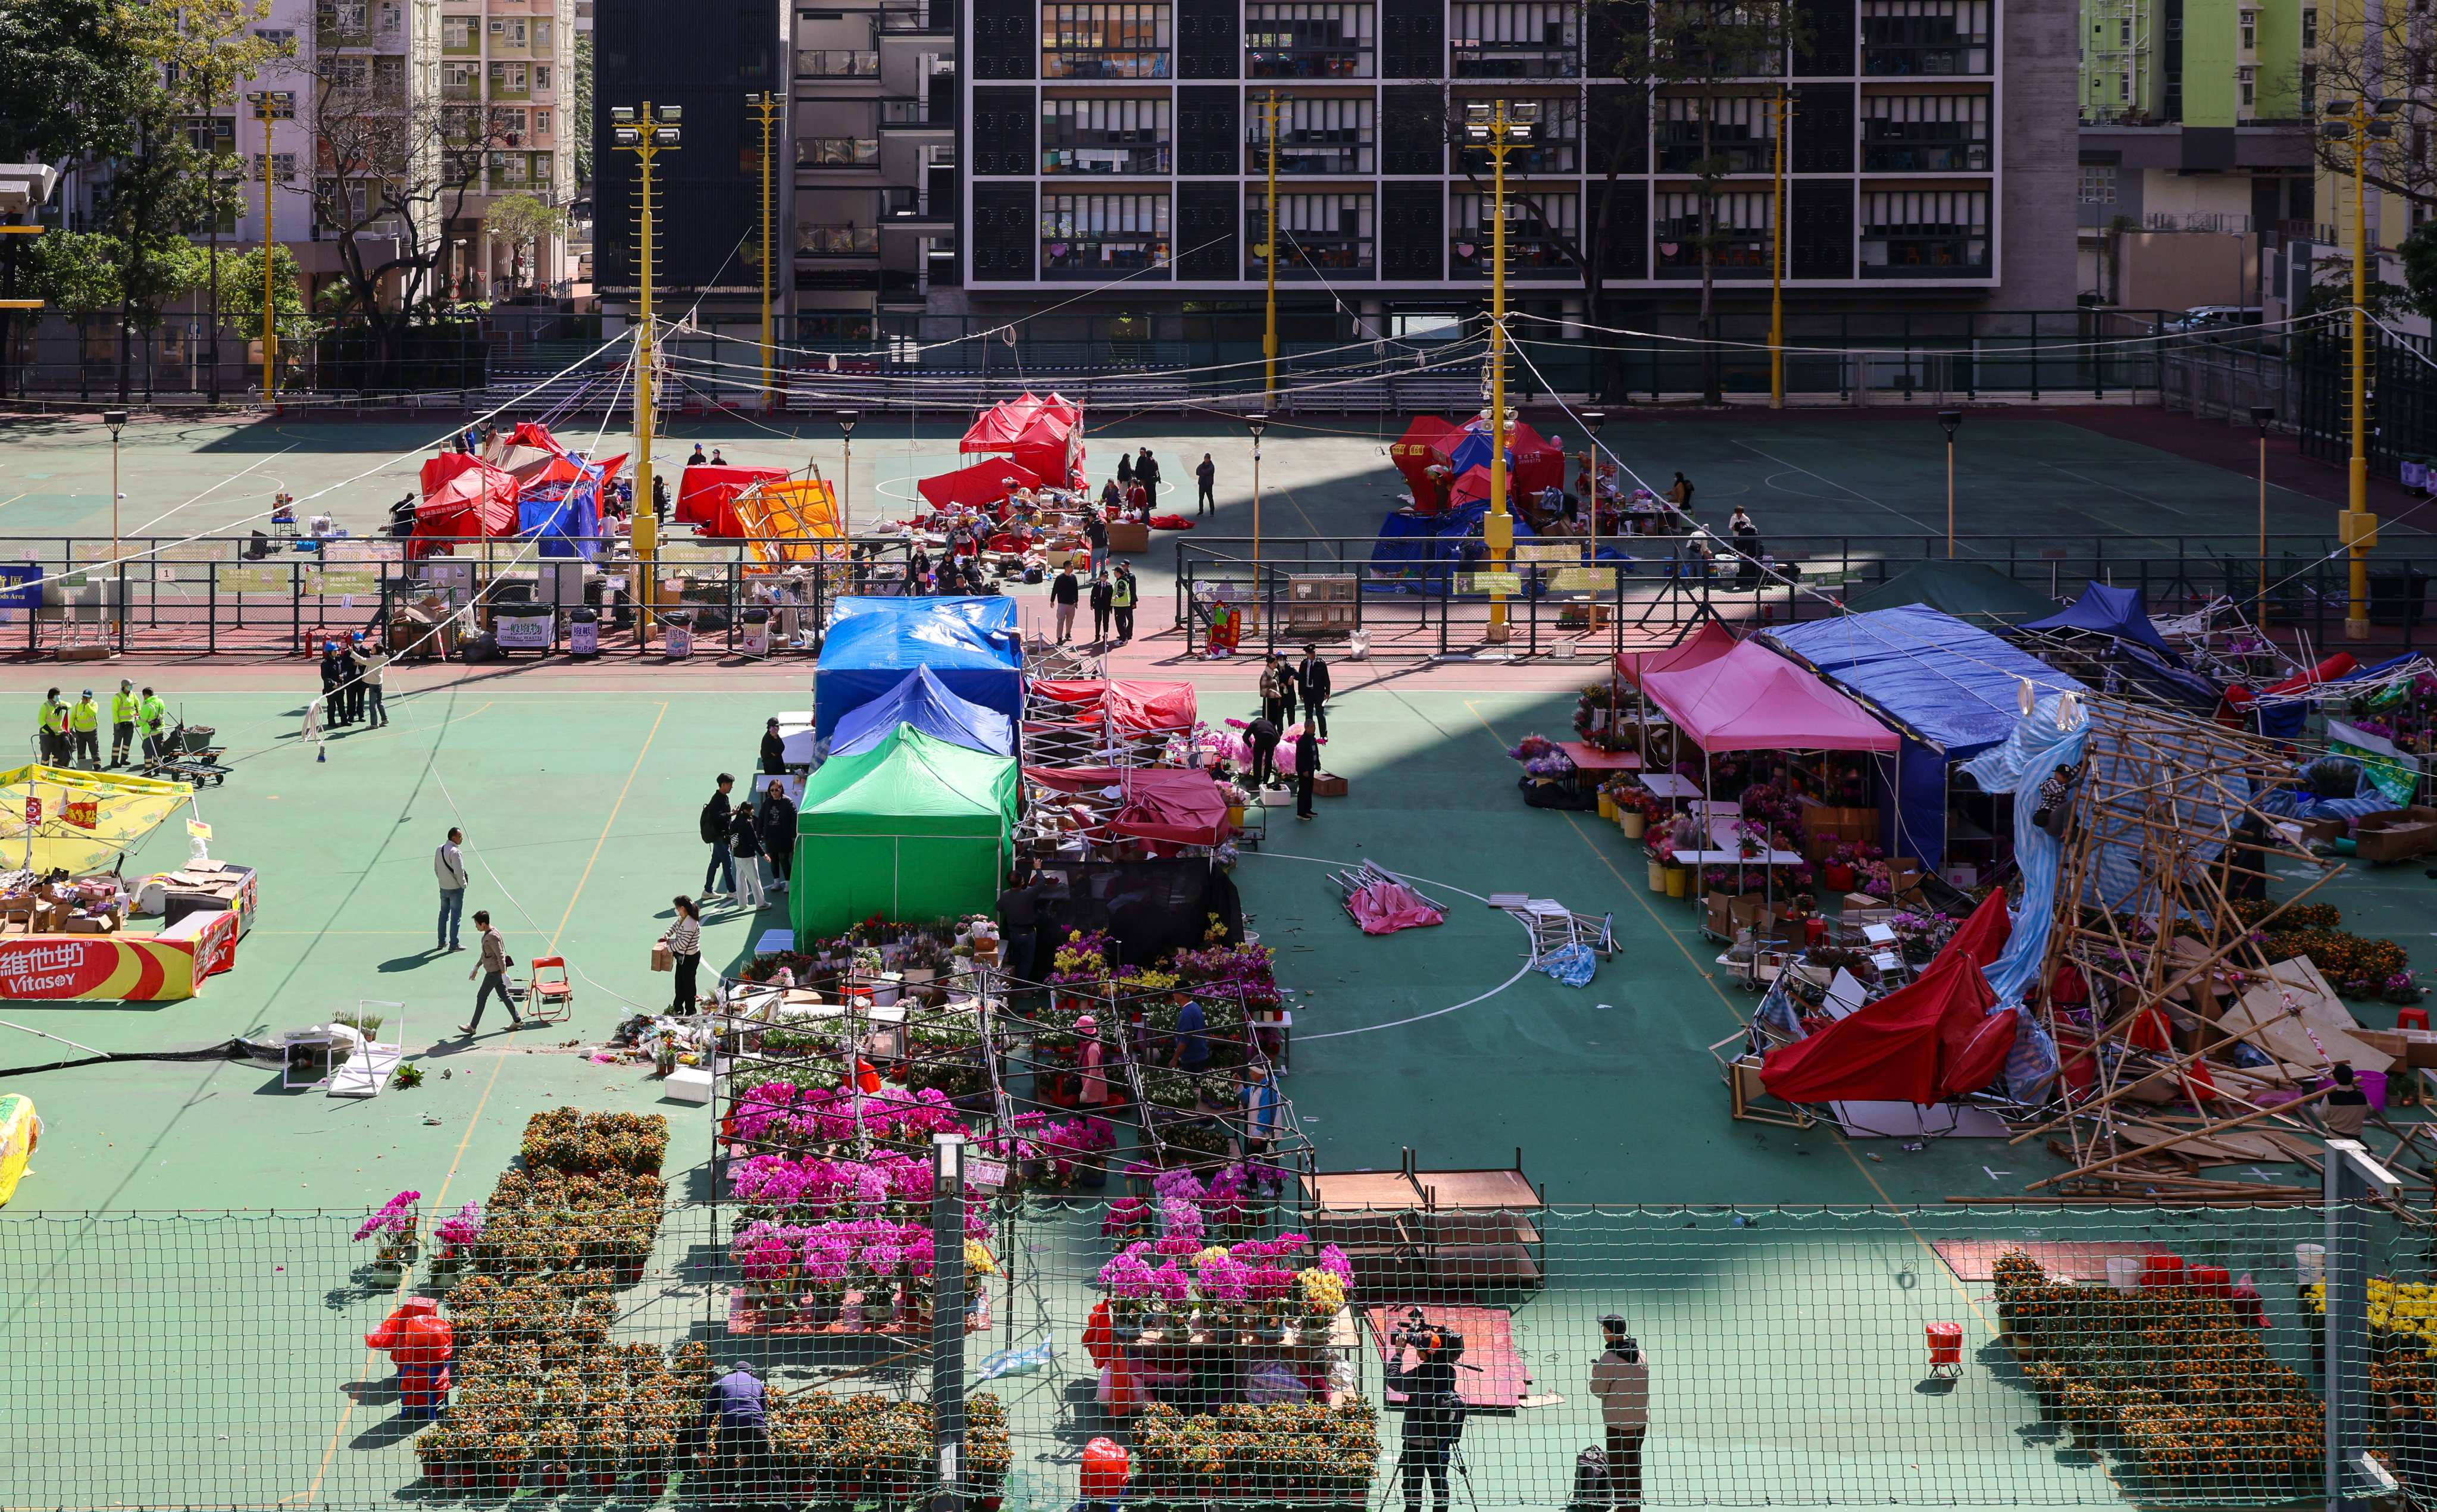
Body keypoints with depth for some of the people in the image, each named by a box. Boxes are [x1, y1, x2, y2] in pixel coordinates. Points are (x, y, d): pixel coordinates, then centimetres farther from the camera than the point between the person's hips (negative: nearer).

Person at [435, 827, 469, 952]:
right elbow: (459, 872, -23)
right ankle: (453, 944, 5)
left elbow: (436, 869, 11)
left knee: (444, 914, 17)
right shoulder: (455, 852, -22)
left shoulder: (439, 850, 3)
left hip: (443, 888, 7)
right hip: (456, 889, -7)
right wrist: (463, 885, -8)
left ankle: (442, 942, 24)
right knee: (456, 915, 2)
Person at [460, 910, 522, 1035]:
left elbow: (501, 955, -24)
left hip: (494, 972, -10)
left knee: (481, 997, -1)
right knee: (504, 995, 15)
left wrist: (504, 973, -27)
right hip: (496, 971, 10)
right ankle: (518, 1021, 20)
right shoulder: (487, 934, 10)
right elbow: (485, 954, 22)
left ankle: (473, 1027, 7)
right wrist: (476, 968, 27)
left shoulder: (492, 937, -22)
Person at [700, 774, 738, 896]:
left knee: (715, 862, 13)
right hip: (719, 835, -10)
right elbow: (716, 817, -27)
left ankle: (708, 890, 18)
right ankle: (731, 891, -1)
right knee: (727, 861, -6)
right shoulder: (717, 799, -17)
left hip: (721, 835, 10)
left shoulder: (724, 798, 14)